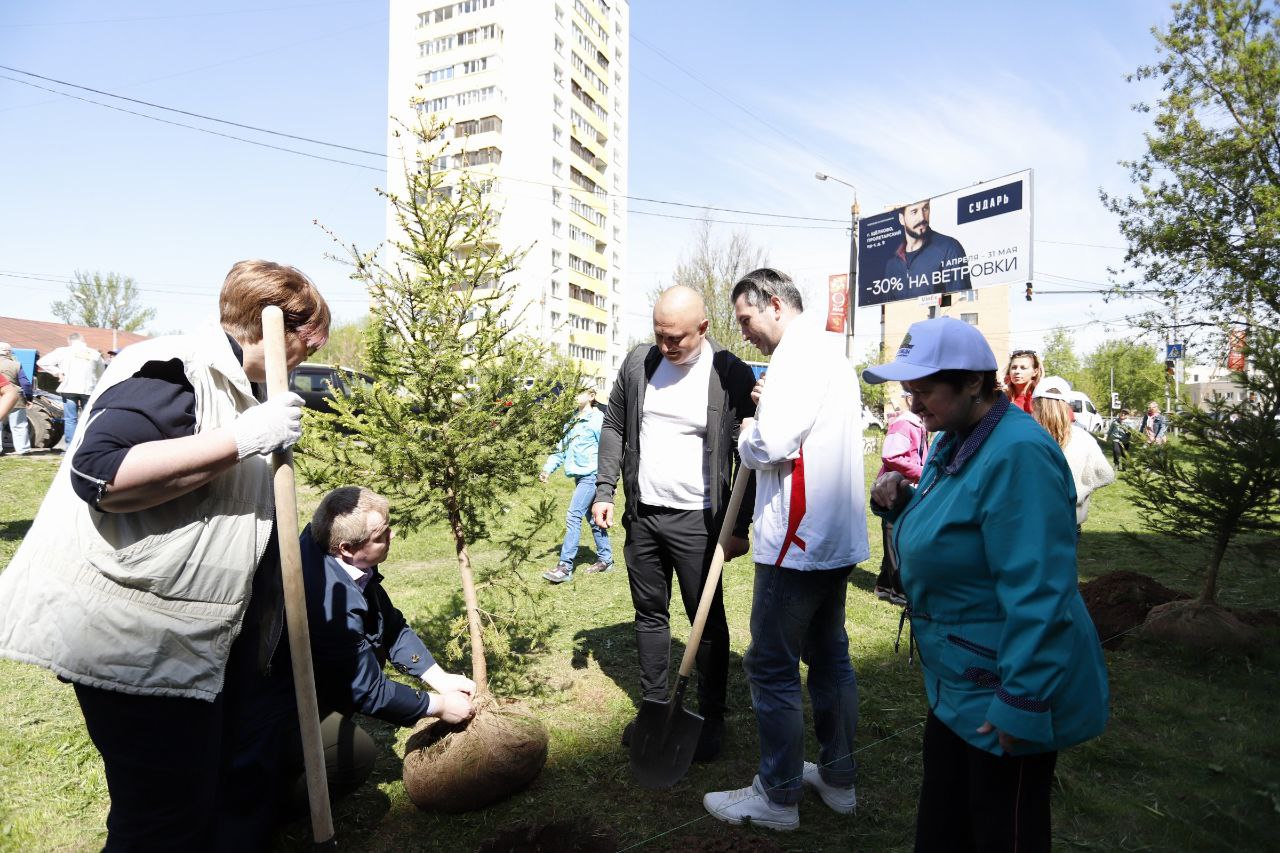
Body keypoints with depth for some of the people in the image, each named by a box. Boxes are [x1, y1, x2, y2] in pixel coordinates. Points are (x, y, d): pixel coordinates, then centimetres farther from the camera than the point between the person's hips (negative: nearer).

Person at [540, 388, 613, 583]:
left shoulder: (597, 420, -11)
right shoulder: (574, 421, 14)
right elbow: (562, 448, 18)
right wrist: (548, 469, 8)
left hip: (591, 475, -9)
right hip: (580, 476, 9)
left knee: (573, 517, -12)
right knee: (593, 519, 15)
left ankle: (565, 567, -9)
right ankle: (605, 559, 26)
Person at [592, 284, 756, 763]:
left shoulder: (732, 374, -11)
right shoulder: (638, 363, 2)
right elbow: (614, 427, 11)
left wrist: (740, 526, -8)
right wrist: (604, 491, 4)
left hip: (696, 521, -4)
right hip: (641, 516, 5)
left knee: (708, 621, 6)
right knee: (649, 614, 15)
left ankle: (712, 718, 23)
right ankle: (654, 706, 31)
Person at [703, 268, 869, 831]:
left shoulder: (799, 350, -14)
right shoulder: (831, 351, 18)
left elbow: (769, 444, -25)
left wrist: (746, 438, -4)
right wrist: (762, 434, 6)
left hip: (798, 540, -10)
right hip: (838, 536, 10)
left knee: (771, 667, 2)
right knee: (830, 656, 19)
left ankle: (778, 798, 15)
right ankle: (838, 778, 33)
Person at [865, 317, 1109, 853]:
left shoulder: (1018, 454, -25)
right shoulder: (953, 441, 6)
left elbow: (1037, 592, -28)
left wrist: (1021, 705, -25)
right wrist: (901, 502, -1)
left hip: (1007, 692, -9)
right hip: (957, 686, 9)